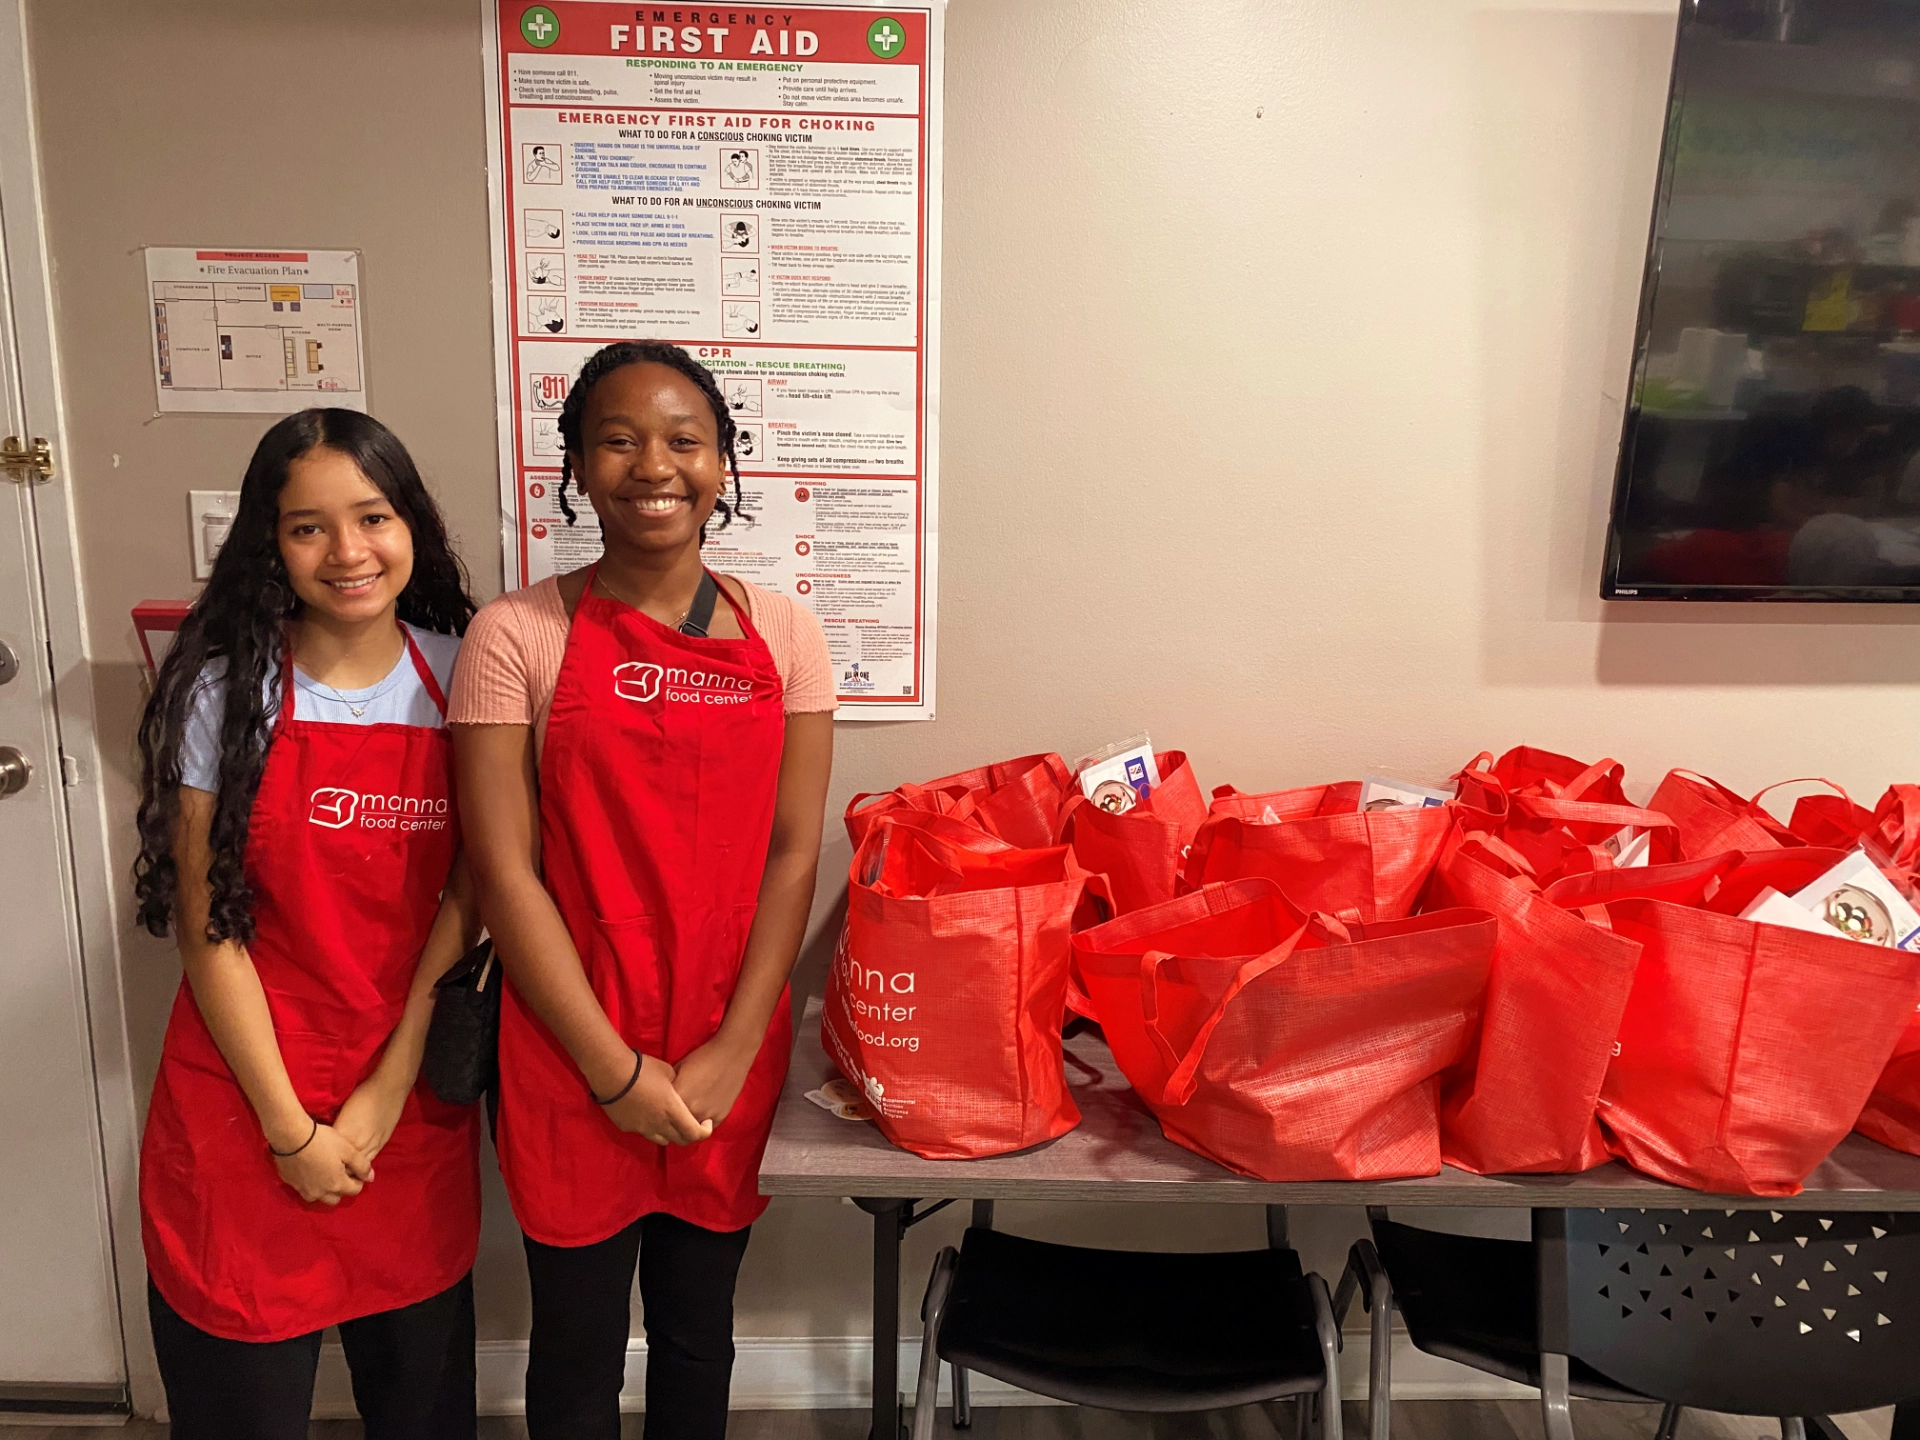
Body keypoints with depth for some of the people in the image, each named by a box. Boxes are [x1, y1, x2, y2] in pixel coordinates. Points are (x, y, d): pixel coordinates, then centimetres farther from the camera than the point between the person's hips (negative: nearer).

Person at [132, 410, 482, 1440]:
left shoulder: (457, 677, -2)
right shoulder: (229, 689, -8)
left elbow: (467, 896, -2)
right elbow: (208, 927, -7)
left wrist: (386, 1093, -6)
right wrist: (292, 1128, -7)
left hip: (416, 1105, 2)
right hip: (248, 1108, -2)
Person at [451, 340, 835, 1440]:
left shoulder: (782, 633, -1)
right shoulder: (516, 637, -7)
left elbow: (793, 853, -2)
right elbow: (505, 871, -10)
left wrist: (730, 1053, -8)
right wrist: (616, 1067, -11)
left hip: (731, 1058, 2)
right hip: (572, 1061, -1)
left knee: (698, 1330, 20)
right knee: (578, 1344, 17)